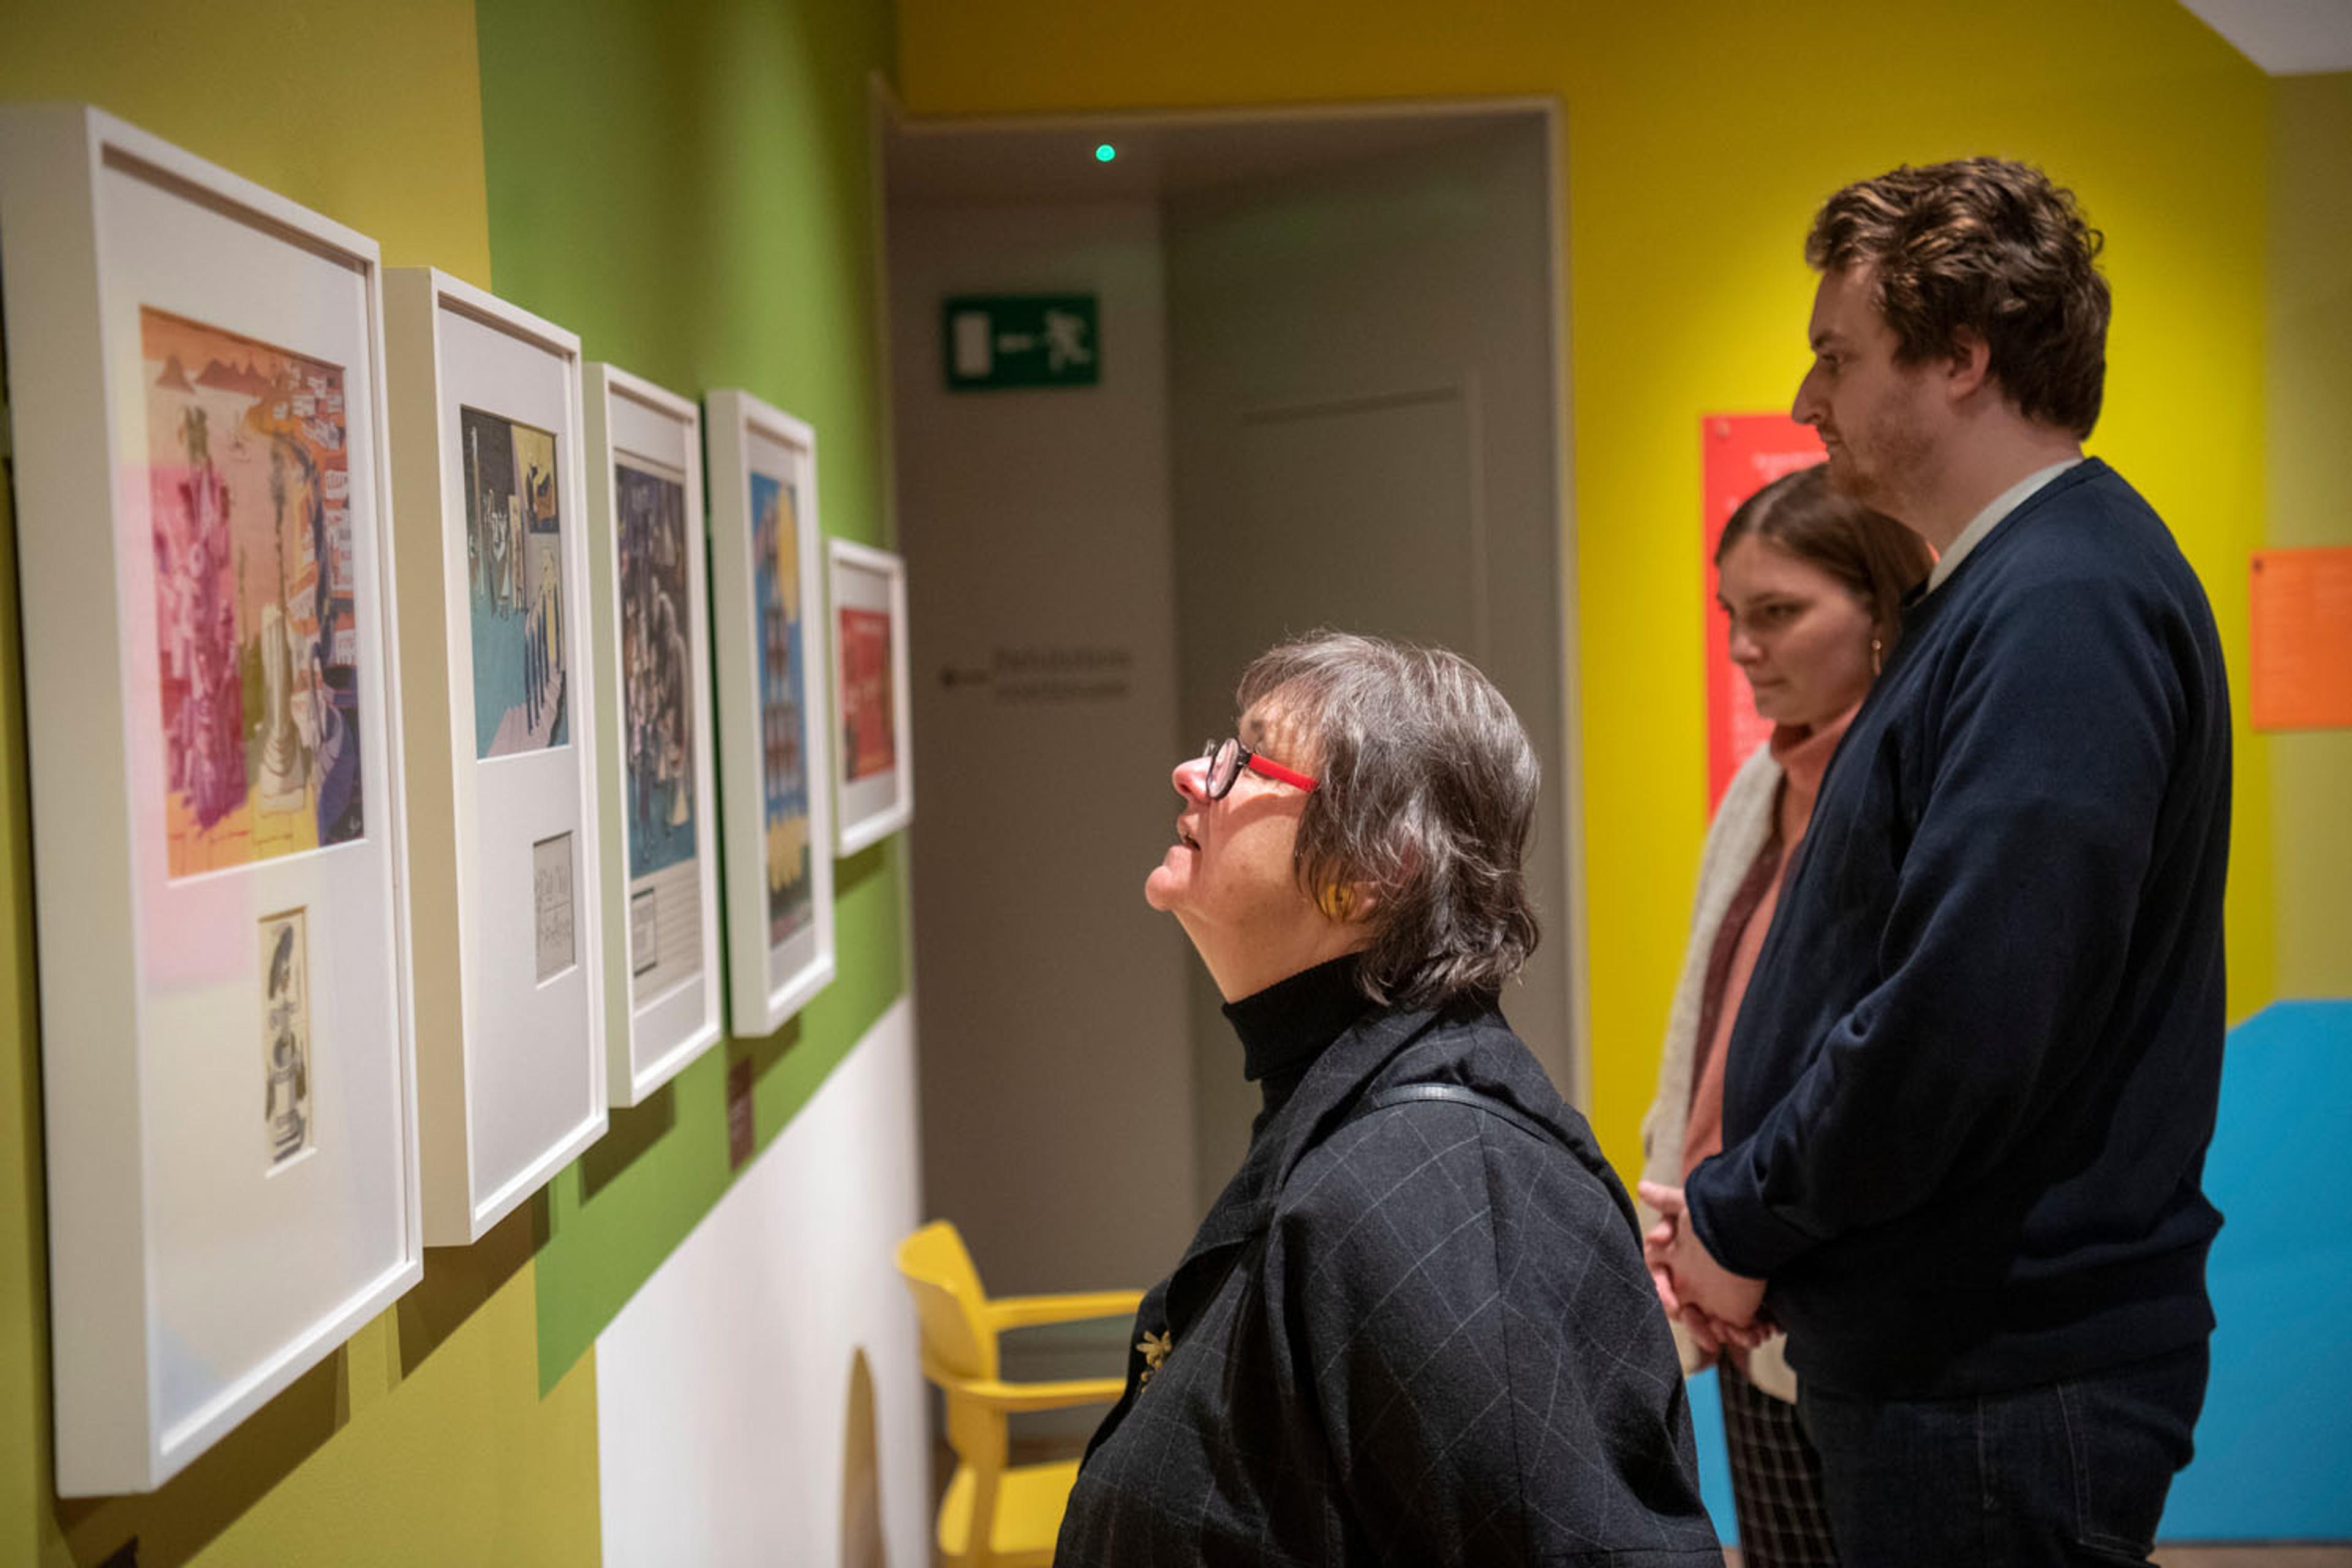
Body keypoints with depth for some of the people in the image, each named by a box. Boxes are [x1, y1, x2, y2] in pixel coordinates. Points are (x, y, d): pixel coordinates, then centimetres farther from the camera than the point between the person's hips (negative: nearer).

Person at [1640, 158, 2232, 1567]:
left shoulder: (2068, 609, -20)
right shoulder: (2005, 587, 13)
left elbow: (1970, 1020, -28)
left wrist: (1742, 1225, -13)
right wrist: (1746, 1212, 5)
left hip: (2000, 1390, -9)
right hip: (1944, 1346, 10)